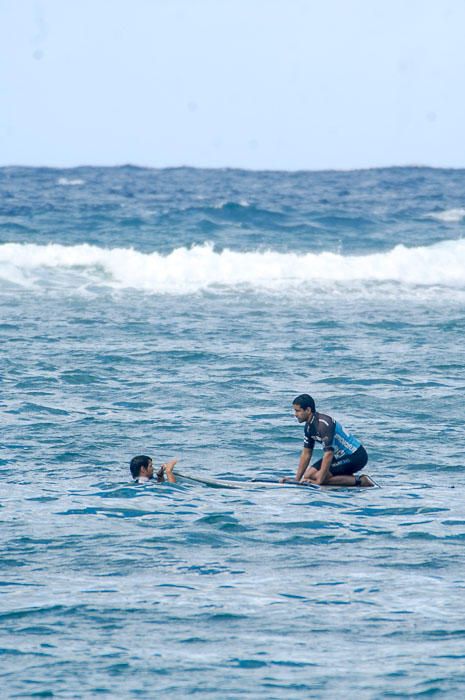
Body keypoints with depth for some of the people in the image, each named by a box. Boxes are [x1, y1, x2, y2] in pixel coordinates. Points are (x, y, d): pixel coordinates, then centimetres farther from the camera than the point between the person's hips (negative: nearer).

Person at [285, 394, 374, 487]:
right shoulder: (309, 426, 3)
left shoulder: (323, 424, -26)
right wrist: (297, 479, 3)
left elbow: (328, 454, -31)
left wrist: (318, 481, -32)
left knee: (316, 477, -22)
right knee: (308, 476, 2)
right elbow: (306, 454, 9)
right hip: (341, 455, 10)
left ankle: (360, 481, -14)